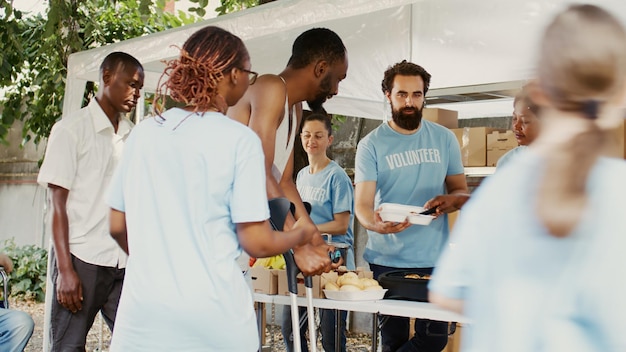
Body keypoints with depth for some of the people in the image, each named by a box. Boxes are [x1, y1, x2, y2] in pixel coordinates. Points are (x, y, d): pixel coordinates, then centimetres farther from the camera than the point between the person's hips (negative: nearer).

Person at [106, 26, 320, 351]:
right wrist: (303, 234, 10)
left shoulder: (144, 132, 3)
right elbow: (257, 242, -10)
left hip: (143, 313, 3)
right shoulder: (239, 139, -9)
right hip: (213, 318, -3)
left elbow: (117, 226, 10)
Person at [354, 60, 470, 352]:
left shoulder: (444, 139, 6)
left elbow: (461, 191, 10)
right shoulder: (371, 145, -3)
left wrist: (449, 200, -15)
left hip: (435, 259, 2)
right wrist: (376, 223, -34)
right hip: (387, 260, -2)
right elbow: (362, 205, -10)